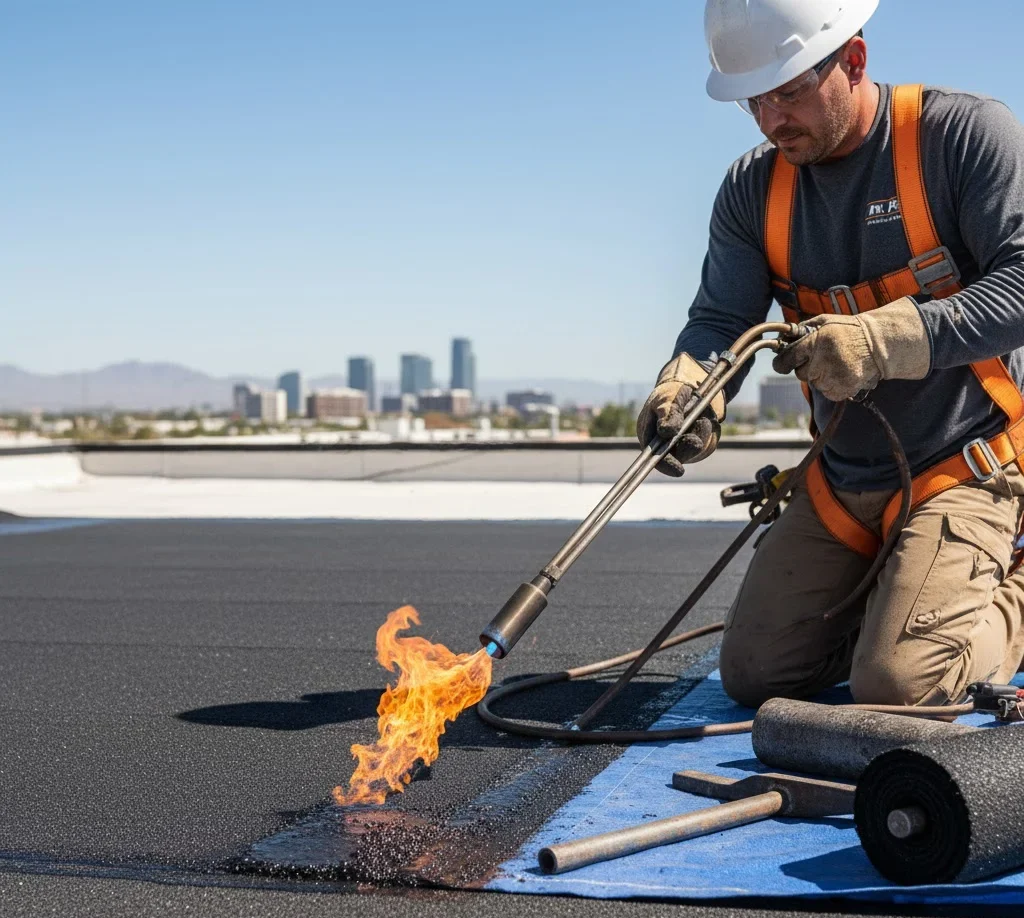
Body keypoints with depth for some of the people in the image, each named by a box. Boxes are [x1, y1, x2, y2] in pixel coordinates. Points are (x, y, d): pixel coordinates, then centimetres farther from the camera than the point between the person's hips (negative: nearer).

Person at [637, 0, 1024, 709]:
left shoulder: (967, 133, -14)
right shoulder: (753, 188, 1)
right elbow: (720, 320, -3)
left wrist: (884, 340, -34)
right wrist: (686, 390, -27)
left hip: (963, 465, -6)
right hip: (842, 482, 6)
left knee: (896, 687, -19)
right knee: (754, 675, 5)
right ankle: (899, 598, 29)